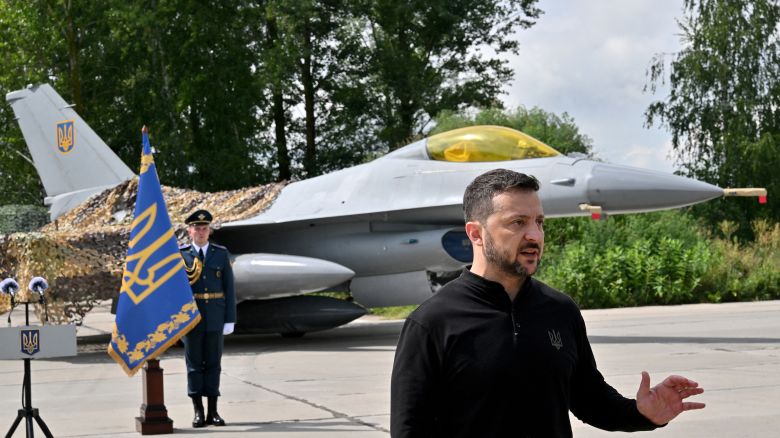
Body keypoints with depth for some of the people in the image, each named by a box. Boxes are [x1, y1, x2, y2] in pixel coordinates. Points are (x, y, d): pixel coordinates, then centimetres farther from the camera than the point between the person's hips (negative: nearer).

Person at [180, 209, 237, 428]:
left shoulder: (221, 253, 5)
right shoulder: (180, 255, 2)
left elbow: (229, 288, 4)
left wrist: (230, 319, -2)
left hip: (215, 317, 1)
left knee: (213, 363, 4)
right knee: (194, 364, 3)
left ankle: (213, 411, 9)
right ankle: (198, 412, 8)